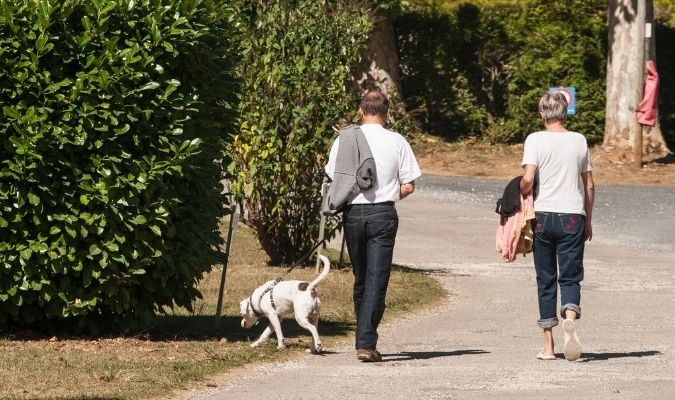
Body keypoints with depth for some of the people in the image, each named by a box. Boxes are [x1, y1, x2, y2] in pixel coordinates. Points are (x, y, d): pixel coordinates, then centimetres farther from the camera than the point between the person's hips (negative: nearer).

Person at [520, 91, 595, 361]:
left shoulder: (535, 140, -3)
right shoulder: (579, 141, 6)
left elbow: (527, 180, -14)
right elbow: (589, 185, 10)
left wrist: (520, 195, 8)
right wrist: (588, 221, 19)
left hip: (544, 216, -1)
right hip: (573, 217, 1)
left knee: (546, 281, 7)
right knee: (570, 277, 2)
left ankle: (548, 346, 9)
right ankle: (570, 318, -30)